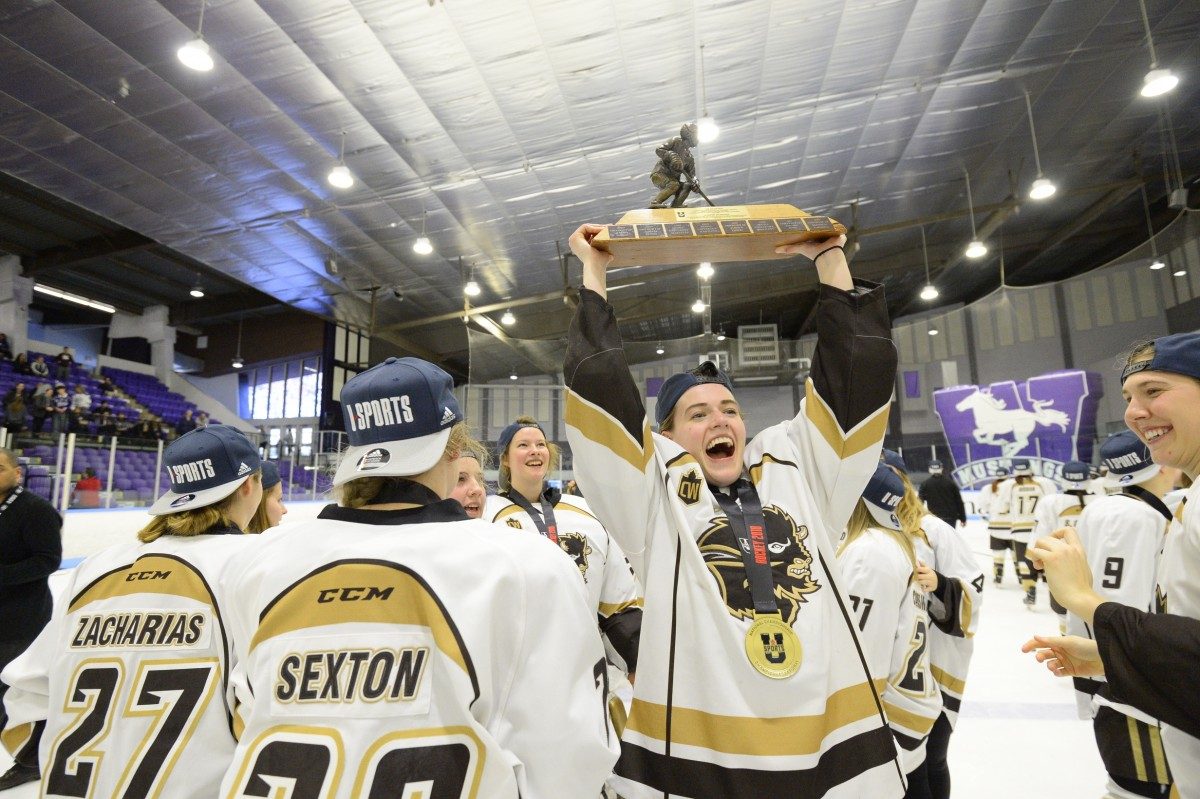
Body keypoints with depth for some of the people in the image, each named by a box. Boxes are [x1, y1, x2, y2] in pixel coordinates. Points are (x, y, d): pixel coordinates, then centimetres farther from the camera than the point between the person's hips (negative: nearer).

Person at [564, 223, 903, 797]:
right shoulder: (656, 495, -4)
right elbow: (598, 388, -11)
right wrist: (594, 271, -3)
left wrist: (829, 257, 8)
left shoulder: (797, 474, 6)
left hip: (838, 751, 4)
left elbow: (858, 372, 5)